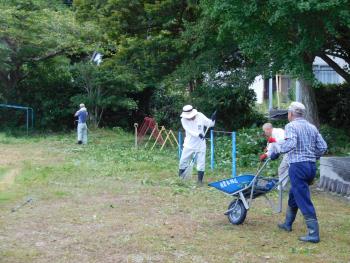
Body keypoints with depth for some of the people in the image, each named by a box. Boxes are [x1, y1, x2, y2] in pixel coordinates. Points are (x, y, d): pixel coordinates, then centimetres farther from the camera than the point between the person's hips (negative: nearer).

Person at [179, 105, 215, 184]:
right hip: (189, 144, 0)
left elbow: (209, 124, 0)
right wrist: (198, 134, -37)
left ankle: (200, 180, 16)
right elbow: (190, 131, -22)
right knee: (183, 161, 4)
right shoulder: (184, 120, -12)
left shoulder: (200, 116, -9)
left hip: (200, 144, 0)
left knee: (201, 163, 3)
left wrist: (213, 120, -22)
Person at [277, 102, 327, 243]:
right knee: (293, 195, 24)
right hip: (312, 166, 8)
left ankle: (314, 234, -8)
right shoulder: (312, 127, 12)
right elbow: (323, 147, 8)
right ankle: (287, 223, 36)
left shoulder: (291, 126, -8)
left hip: (298, 166, -8)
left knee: (304, 201, -5)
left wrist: (279, 148, -8)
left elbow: (291, 143, -25)